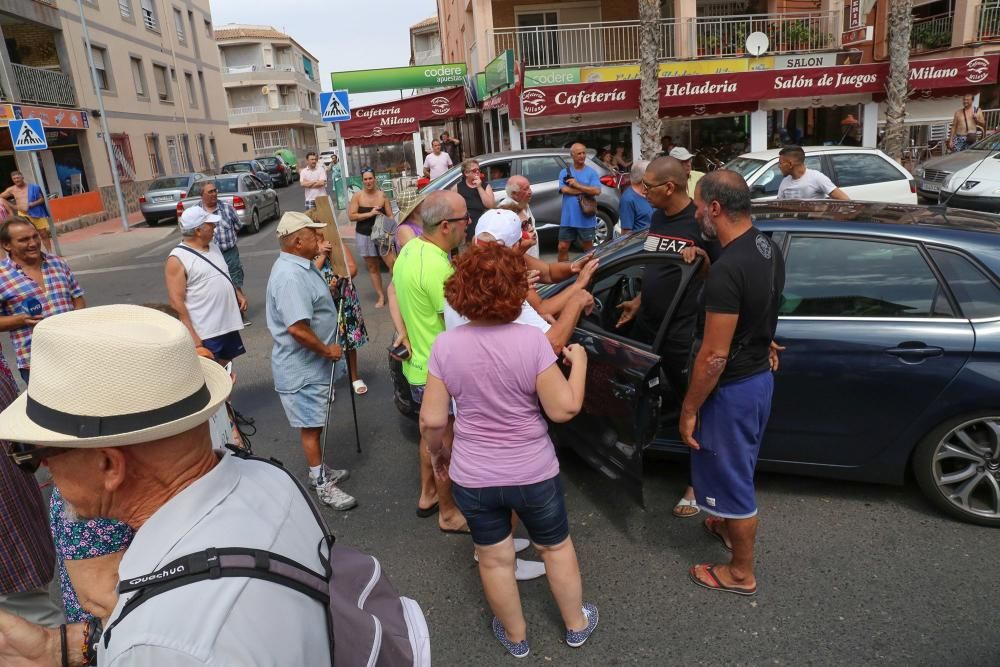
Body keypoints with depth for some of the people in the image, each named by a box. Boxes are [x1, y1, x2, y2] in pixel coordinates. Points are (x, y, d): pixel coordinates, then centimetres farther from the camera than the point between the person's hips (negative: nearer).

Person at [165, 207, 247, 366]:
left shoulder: (213, 246, 10)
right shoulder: (177, 259, -14)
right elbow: (176, 301, -17)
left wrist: (238, 294, 8)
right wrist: (191, 335, -20)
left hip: (228, 323, 7)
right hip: (205, 332, -7)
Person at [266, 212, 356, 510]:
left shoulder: (300, 265, 6)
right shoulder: (290, 276, -27)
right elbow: (297, 328, -32)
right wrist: (327, 350, -19)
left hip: (313, 362, 10)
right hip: (301, 368, -10)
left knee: (316, 422, 22)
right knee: (310, 426, 5)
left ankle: (320, 470, 38)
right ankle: (321, 484, 18)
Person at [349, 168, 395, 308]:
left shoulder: (382, 195, 0)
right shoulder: (357, 196, -2)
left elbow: (390, 215, 1)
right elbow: (351, 216, -8)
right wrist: (369, 214, -16)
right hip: (364, 236, 1)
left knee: (393, 263, -12)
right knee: (372, 267, 9)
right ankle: (380, 296, 18)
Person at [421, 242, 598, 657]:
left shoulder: (445, 346, -14)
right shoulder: (531, 340, -21)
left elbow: (431, 420, -11)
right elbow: (564, 409, -18)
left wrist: (437, 453, 8)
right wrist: (578, 362, -3)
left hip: (472, 477, 1)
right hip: (534, 473, -1)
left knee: (495, 560, 22)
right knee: (556, 547, 25)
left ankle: (515, 637, 43)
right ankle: (576, 625, 45)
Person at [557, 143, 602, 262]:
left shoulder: (591, 173, 1)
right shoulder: (564, 172, 5)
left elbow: (597, 191, -13)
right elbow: (565, 190, -11)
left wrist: (577, 185, -15)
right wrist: (586, 190, -9)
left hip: (586, 219, -1)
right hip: (568, 218, 1)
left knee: (588, 248, 12)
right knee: (562, 247, 5)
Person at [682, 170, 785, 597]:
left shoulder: (727, 270, -30)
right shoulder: (768, 249, 1)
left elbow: (715, 355, -26)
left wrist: (689, 408, -16)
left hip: (732, 387, -9)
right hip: (760, 375, 9)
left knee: (730, 476, 9)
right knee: (738, 468, 28)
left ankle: (741, 573, 27)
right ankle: (731, 526, 51)